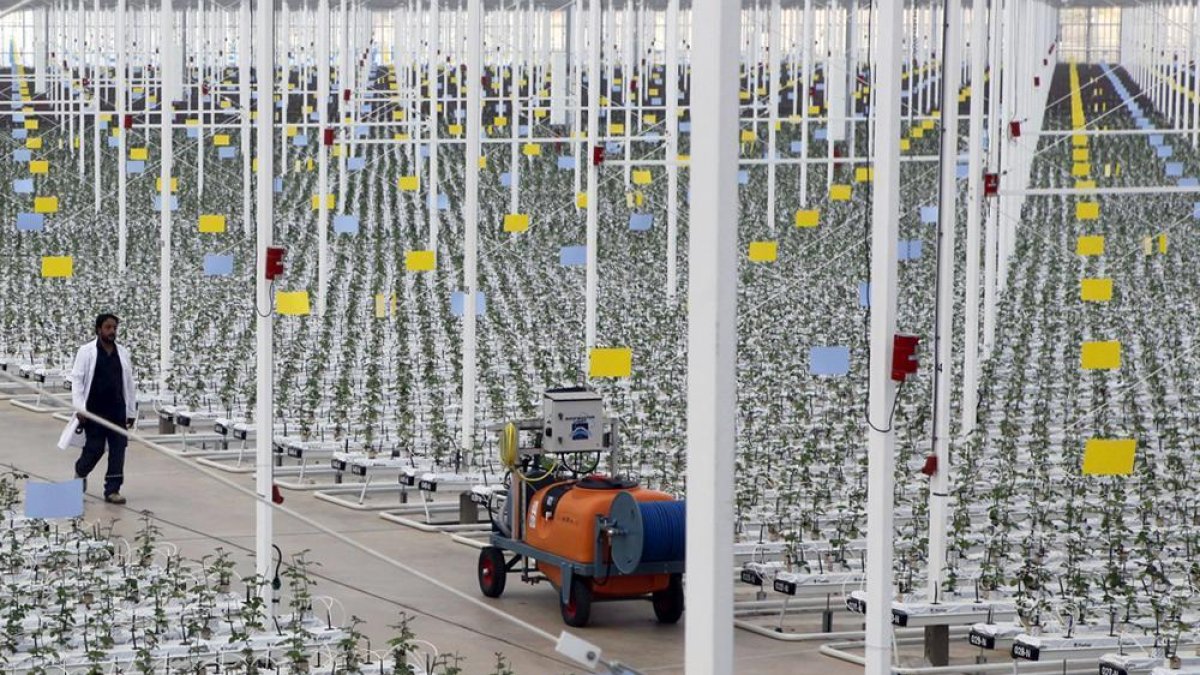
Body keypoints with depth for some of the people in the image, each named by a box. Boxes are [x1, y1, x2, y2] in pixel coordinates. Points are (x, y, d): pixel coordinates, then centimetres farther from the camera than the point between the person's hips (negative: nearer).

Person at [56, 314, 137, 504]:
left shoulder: (123, 353, 9)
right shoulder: (86, 352, -3)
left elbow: (129, 383, 12)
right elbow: (77, 380, -4)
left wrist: (131, 411, 10)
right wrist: (80, 408, -12)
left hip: (117, 411, 4)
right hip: (94, 410, -4)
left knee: (118, 450, -1)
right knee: (94, 449, 0)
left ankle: (112, 490, 6)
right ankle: (80, 473, 30)